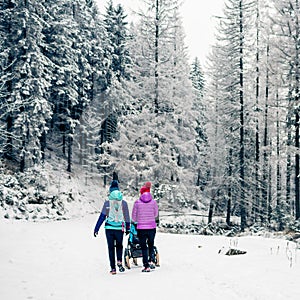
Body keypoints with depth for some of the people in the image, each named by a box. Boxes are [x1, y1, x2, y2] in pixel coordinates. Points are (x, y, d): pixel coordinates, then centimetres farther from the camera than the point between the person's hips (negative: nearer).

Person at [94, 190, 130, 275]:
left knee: (111, 248, 8)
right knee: (119, 246, 19)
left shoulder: (107, 203, -1)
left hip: (109, 228, 0)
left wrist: (96, 229, 5)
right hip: (119, 228, 0)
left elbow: (102, 216, 0)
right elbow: (127, 217, 8)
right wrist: (128, 228, 19)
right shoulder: (124, 203, 1)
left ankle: (113, 268, 6)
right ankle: (119, 261, -4)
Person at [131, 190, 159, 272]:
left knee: (144, 247, 6)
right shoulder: (153, 202, -3)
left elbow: (133, 217, 2)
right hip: (152, 227, 1)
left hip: (141, 227, -1)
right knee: (151, 245, 20)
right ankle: (151, 261, 2)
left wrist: (136, 221, 25)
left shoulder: (137, 202, -5)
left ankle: (146, 266, 3)